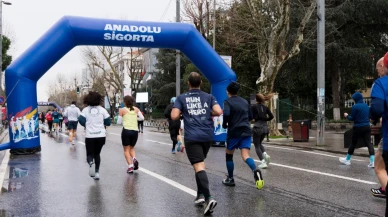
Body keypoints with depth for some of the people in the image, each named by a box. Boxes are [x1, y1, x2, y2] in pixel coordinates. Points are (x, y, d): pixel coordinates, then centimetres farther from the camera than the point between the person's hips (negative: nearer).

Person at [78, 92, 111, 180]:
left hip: (89, 136, -1)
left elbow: (81, 121, -9)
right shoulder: (102, 109, 0)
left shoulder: (85, 110, 0)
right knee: (97, 154, 19)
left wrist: (87, 124, 11)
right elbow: (108, 122, 0)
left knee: (90, 154, 11)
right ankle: (97, 172, 9)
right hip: (101, 135, 1)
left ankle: (91, 162, -23)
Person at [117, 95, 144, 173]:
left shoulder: (122, 110, -1)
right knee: (132, 148, 21)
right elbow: (142, 117, 2)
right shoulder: (136, 109, 7)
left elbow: (119, 122, 3)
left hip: (126, 130, -3)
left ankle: (130, 166, -7)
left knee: (126, 150, 7)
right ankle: (134, 159, -8)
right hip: (135, 131, 3)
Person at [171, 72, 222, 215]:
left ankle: (208, 198, -25)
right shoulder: (208, 97, 9)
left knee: (199, 167, -10)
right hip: (207, 136, 4)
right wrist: (209, 113, 15)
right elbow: (218, 112, -4)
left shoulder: (182, 98, 4)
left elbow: (174, 116, -5)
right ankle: (200, 195, 22)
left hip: (192, 137, -3)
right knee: (200, 164, 22)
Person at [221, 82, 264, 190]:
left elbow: (226, 114, -20)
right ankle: (255, 171, -36)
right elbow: (250, 117, 20)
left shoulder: (227, 102, -1)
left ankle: (230, 179, 23)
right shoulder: (245, 102, 16)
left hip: (234, 132, -4)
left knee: (229, 155, 16)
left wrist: (224, 124, -3)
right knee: (246, 156, -7)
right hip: (246, 132, 4)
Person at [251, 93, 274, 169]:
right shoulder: (265, 107, 8)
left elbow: (251, 117, -13)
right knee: (259, 143, 25)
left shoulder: (253, 107, -6)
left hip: (257, 127, -5)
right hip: (265, 127, 5)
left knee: (257, 146, 4)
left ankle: (263, 162, -7)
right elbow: (271, 116, 2)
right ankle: (265, 154, 0)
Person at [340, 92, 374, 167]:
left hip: (358, 128, -5)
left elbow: (352, 118, -8)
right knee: (368, 143, -1)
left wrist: (347, 116, 10)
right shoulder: (366, 106, 8)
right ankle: (372, 162, -11)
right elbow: (368, 116, 17)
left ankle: (347, 160, 24)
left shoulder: (355, 107, -12)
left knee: (353, 143, 9)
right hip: (367, 127, 5)